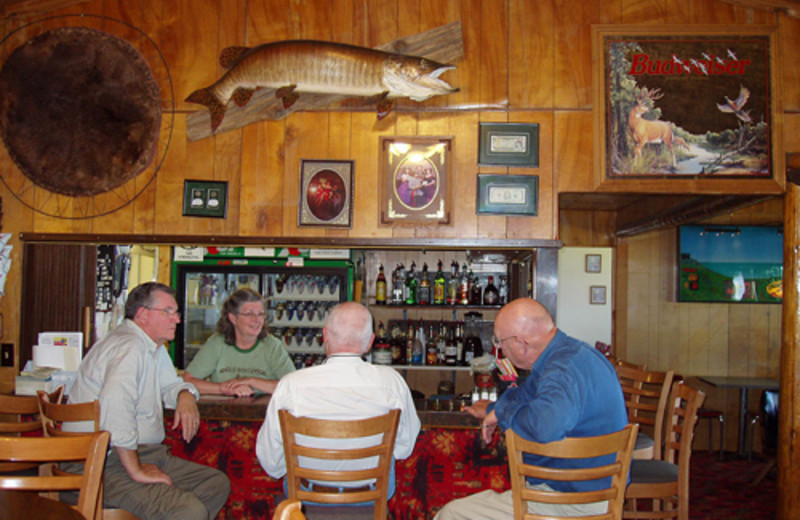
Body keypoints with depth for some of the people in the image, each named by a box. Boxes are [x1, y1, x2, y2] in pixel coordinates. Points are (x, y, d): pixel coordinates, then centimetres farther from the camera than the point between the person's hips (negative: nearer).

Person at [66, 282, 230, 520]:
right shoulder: (129, 346, -18)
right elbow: (115, 405, -34)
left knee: (218, 483, 6)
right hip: (108, 464, -11)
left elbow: (170, 382, 31)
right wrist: (136, 471, -28)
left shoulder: (154, 346, 17)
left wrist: (185, 395, 5)